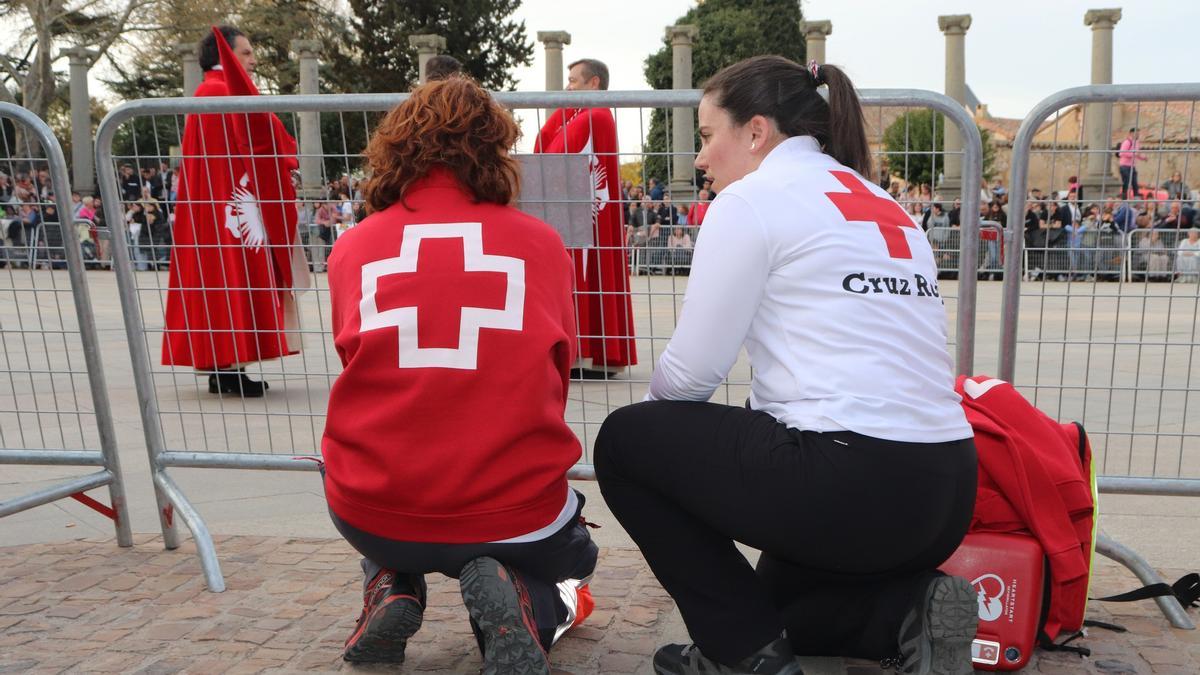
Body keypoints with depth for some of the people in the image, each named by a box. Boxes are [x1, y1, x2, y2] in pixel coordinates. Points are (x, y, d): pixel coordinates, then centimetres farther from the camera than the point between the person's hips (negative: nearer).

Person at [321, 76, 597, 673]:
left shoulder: (352, 246, 1)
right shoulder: (539, 241, -2)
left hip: (370, 516, 3)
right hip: (512, 515, -2)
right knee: (575, 553, 33)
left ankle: (391, 588, 12)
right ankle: (521, 603, 0)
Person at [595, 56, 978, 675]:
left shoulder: (754, 198, -5)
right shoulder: (885, 207, 20)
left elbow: (693, 370, -5)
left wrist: (652, 407, 16)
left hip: (849, 477, -9)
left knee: (625, 440, 11)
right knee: (780, 598, 34)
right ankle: (907, 610, 7)